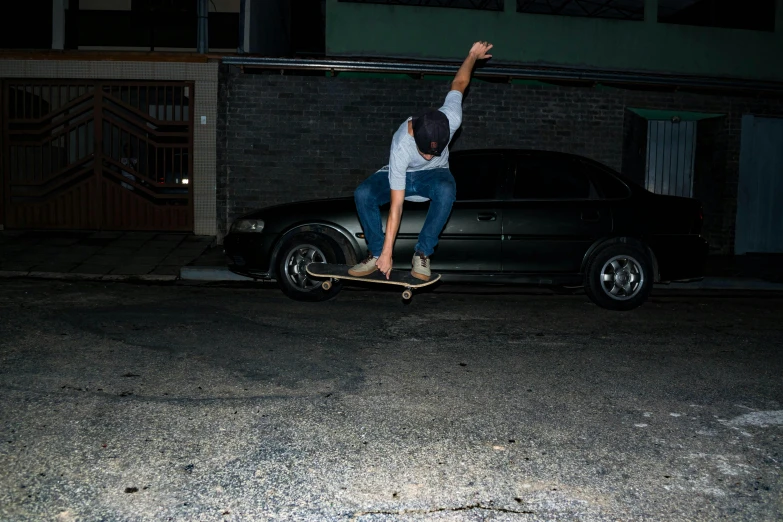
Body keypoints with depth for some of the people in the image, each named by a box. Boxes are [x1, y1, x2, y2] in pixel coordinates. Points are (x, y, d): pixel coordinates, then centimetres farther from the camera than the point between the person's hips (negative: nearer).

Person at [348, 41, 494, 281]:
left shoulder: (450, 120, -32)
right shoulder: (401, 148, -37)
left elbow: (458, 84, -10)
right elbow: (396, 206, -36)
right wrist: (386, 253, -35)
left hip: (434, 173, 1)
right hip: (401, 176, -1)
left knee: (447, 190, -37)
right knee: (362, 193, -30)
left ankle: (422, 254, -25)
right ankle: (376, 253, -16)